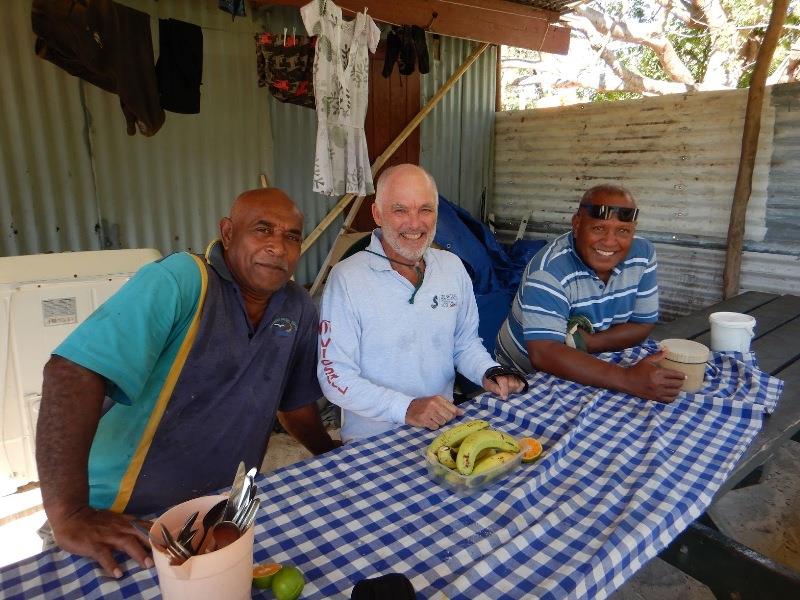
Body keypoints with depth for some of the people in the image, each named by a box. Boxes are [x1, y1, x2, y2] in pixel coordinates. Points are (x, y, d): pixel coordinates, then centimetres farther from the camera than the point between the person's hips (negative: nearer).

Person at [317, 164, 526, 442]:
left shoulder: (453, 266, 4)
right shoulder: (347, 279, -13)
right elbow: (335, 376, -14)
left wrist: (490, 373, -5)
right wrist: (406, 408, -23)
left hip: (443, 429, 3)